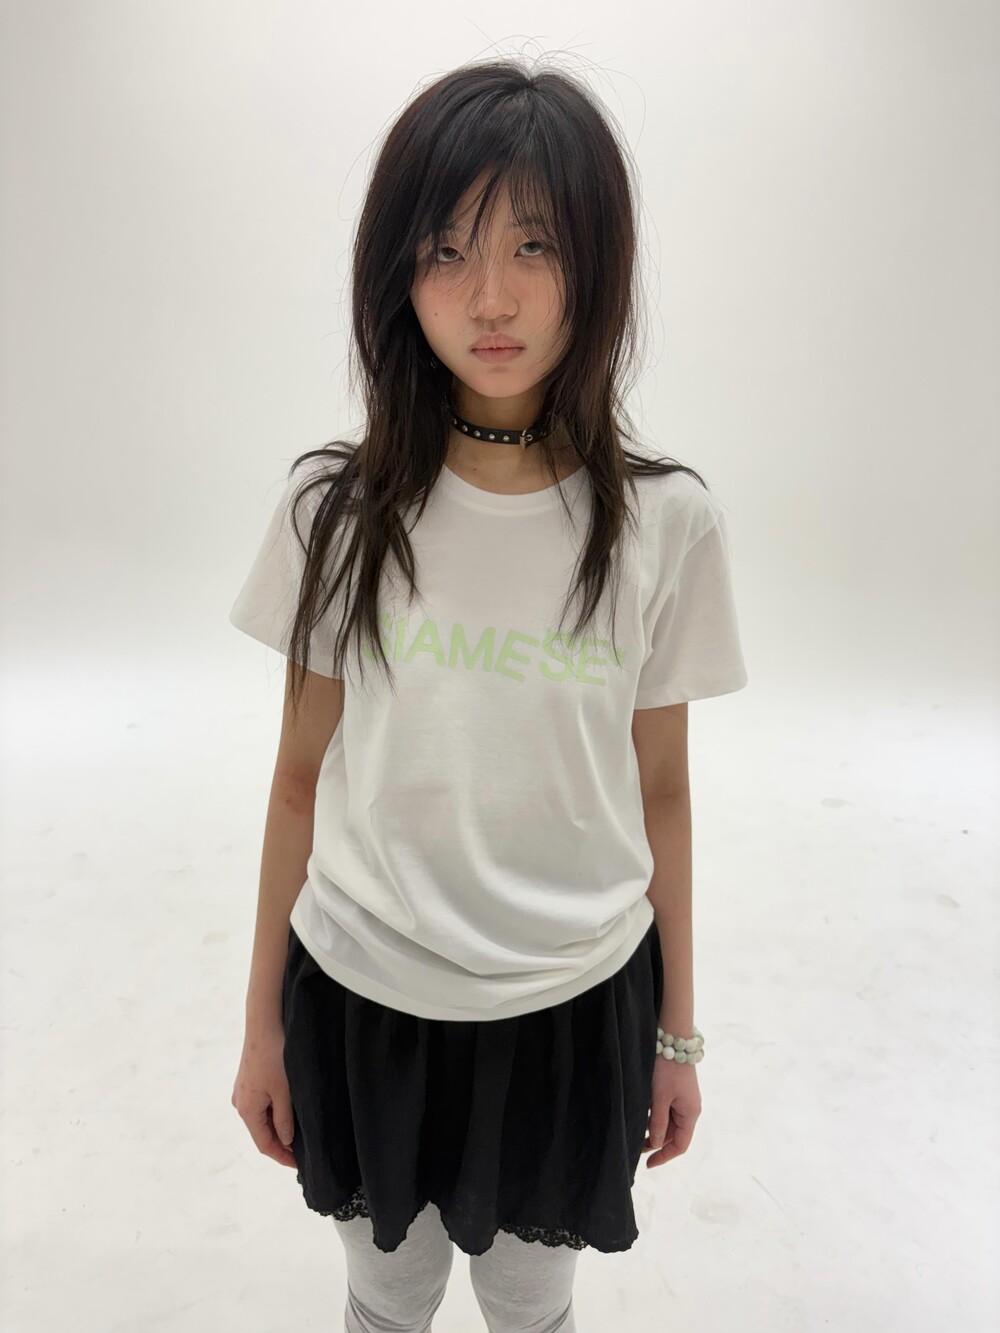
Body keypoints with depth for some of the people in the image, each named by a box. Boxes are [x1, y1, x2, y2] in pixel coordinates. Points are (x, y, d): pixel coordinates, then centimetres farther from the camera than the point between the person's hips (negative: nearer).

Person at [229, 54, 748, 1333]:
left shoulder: (667, 522, -11)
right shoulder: (336, 507, -11)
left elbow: (660, 792, -3)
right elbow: (302, 775, -4)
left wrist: (676, 1034, 6)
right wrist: (262, 1024, 4)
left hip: (575, 1005, 0)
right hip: (363, 997, 1)